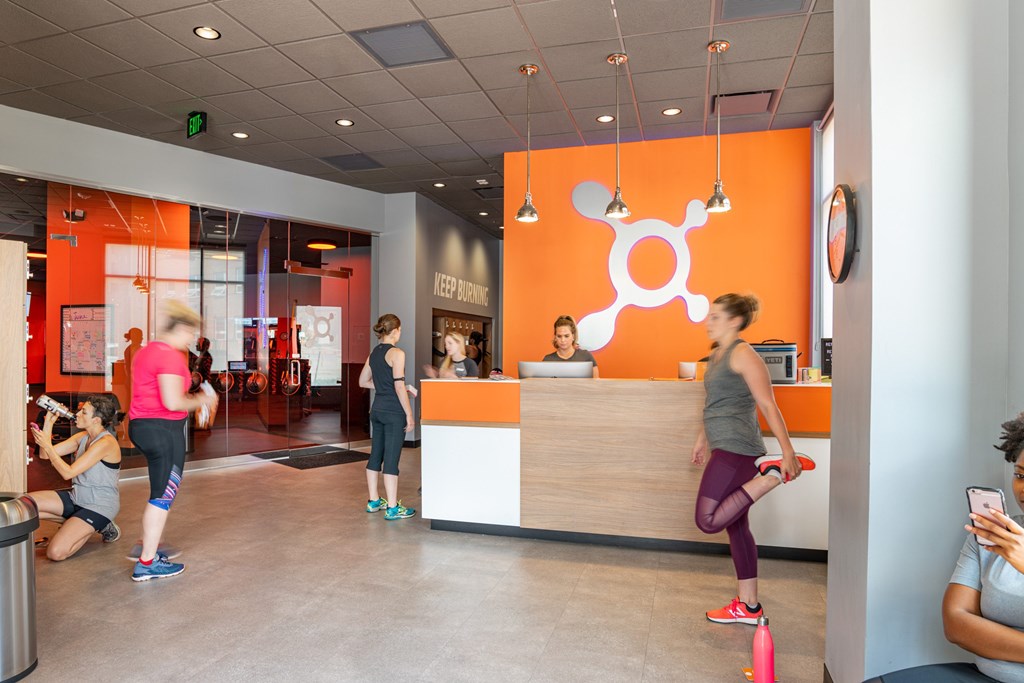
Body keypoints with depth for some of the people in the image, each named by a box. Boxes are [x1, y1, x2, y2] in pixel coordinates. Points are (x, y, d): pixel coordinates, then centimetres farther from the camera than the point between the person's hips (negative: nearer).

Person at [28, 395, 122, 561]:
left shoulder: (106, 443, -21)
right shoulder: (82, 437, 6)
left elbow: (68, 473, -21)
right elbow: (45, 455, 4)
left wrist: (47, 445, -19)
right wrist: (49, 422, -3)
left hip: (99, 506, -8)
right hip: (77, 498, 8)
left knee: (56, 552, -19)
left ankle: (100, 527, 5)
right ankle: (73, 522, 8)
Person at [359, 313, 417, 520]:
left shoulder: (374, 353, 10)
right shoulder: (396, 353, -13)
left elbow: (363, 381, 18)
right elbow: (399, 388, -17)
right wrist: (409, 414, -11)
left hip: (377, 410, 8)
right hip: (394, 412, -8)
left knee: (375, 456, 15)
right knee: (391, 459, -3)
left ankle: (373, 501, 26)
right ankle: (392, 508, 3)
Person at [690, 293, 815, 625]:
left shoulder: (743, 354, -12)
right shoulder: (717, 354, 15)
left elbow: (768, 405, -16)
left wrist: (787, 451, -18)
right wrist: (703, 439, 27)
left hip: (737, 450, -10)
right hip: (725, 449, 10)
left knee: (708, 521, -12)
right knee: (735, 526, 12)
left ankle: (774, 473, -7)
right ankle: (748, 606, 20)